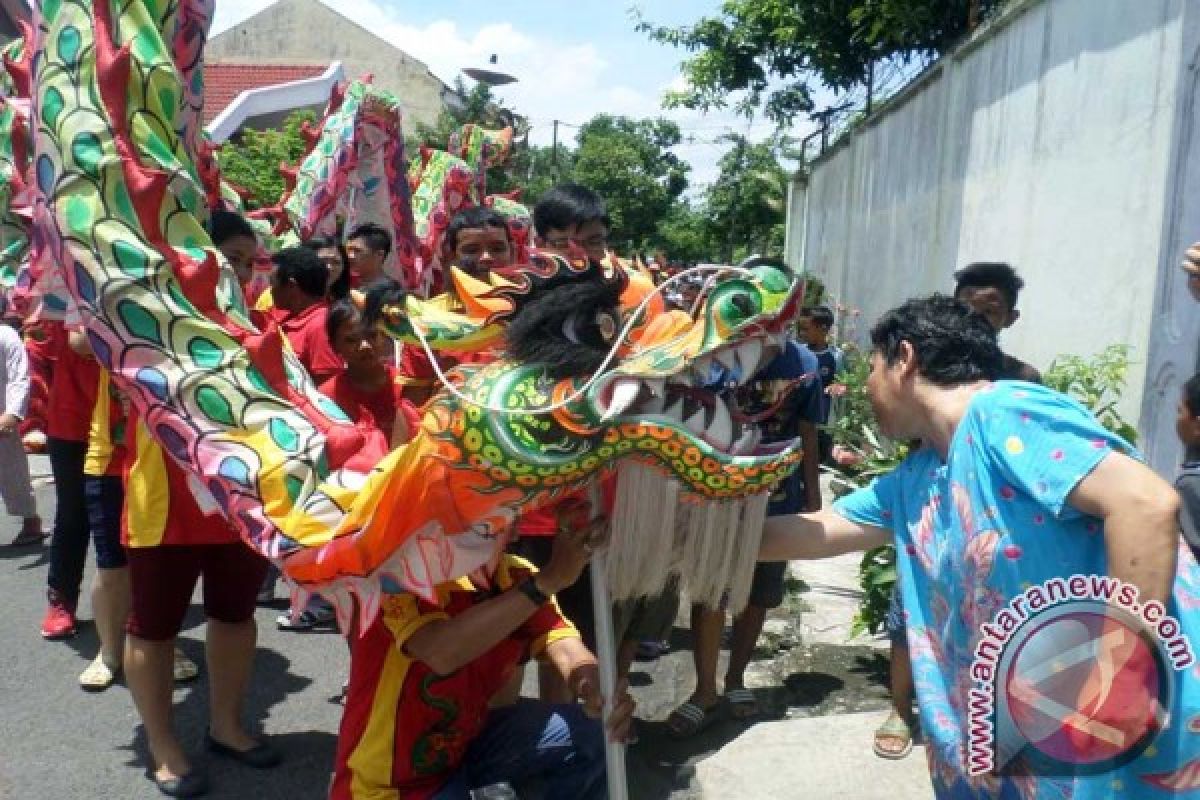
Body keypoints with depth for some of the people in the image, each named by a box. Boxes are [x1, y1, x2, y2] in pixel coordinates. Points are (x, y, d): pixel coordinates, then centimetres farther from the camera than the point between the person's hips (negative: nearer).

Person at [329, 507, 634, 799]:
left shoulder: (514, 575, -5)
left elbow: (561, 643, -14)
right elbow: (442, 653, -40)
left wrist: (596, 687, -36)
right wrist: (549, 579, -40)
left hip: (467, 744, 6)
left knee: (589, 733, -7)